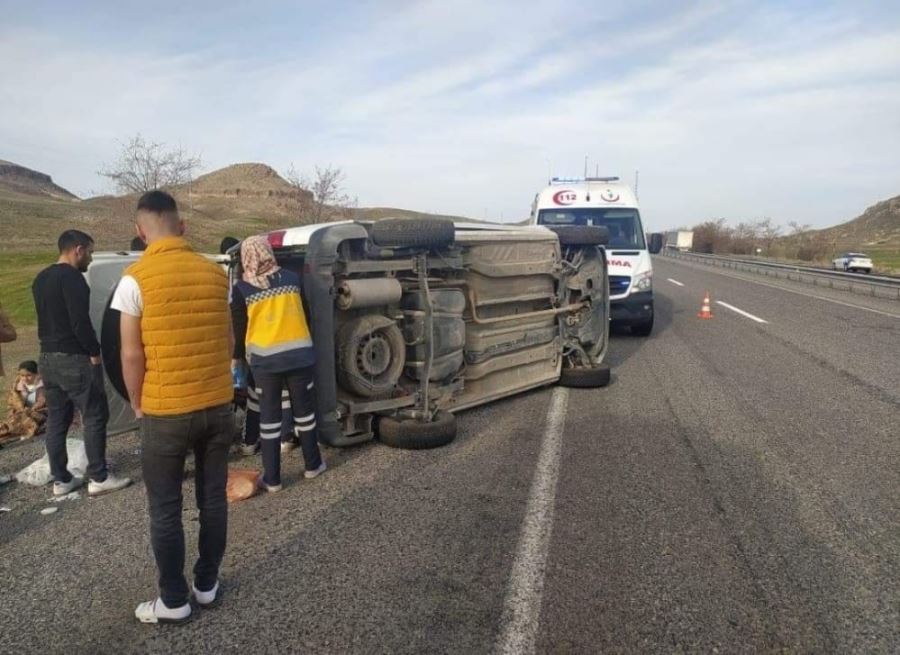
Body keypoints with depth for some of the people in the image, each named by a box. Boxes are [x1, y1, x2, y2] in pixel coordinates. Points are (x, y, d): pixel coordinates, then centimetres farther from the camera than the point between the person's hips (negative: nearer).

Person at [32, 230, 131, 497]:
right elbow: (80, 321, -21)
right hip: (74, 359, -9)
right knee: (95, 417, -2)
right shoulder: (71, 277, -16)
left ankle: (61, 480, 18)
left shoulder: (41, 279, 15)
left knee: (56, 420, 12)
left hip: (48, 358, 10)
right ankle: (99, 478, 2)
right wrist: (94, 353, -12)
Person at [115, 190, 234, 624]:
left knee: (165, 510, 11)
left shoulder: (136, 279, -10)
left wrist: (137, 405, 6)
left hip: (165, 412, -4)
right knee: (212, 498, 15)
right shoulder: (215, 273, 2)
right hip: (219, 405, 4)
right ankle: (207, 584, 30)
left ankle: (174, 601, 23)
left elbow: (132, 354, -9)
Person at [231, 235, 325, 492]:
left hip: (265, 359, -1)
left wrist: (236, 358, 16)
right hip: (299, 354, 2)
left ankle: (272, 478, 12)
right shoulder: (292, 278, 1)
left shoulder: (241, 289, -5)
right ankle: (313, 464, 27)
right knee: (304, 408, 14)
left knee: (269, 415, 7)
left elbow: (240, 328, 1)